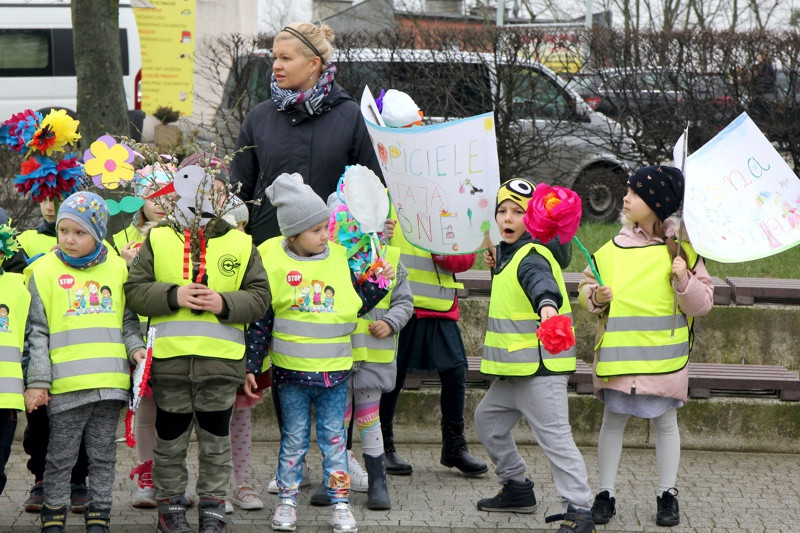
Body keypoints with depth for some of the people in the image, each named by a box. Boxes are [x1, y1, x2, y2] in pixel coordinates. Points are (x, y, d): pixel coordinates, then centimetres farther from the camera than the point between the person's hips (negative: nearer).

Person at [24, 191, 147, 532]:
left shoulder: (117, 268, 8)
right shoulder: (45, 272, 1)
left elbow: (128, 321, 18)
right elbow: (38, 332, 0)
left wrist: (135, 348, -1)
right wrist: (38, 381, -5)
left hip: (110, 383, 2)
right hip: (66, 385, -2)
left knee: (103, 455, 9)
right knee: (61, 457, 3)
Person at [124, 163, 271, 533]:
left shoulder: (241, 245, 6)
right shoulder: (157, 240, 5)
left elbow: (259, 298, 2)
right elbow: (135, 291, -1)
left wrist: (224, 304, -14)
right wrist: (173, 295, -16)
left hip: (221, 360, 0)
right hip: (169, 359, 0)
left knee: (215, 440, 7)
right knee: (171, 439, 7)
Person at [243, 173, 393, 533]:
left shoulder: (339, 258, 2)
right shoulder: (273, 262, -5)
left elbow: (356, 305, 12)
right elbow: (259, 320, -1)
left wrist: (378, 285, -4)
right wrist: (252, 367, -1)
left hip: (334, 370, 2)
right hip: (290, 369, -2)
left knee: (334, 438, 6)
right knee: (294, 438, 7)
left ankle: (340, 504, 12)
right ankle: (287, 502, 17)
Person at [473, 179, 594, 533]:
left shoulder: (531, 258, -16)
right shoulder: (510, 255, 15)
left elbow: (542, 283, -40)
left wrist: (547, 305, -61)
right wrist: (498, 269, 19)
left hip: (540, 369, -11)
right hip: (513, 370, 11)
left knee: (553, 435, -14)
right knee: (488, 419, 24)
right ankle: (517, 489, 35)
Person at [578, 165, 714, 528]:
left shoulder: (680, 249, -2)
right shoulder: (612, 249, 4)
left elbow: (703, 304, -2)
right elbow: (586, 287, 12)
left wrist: (685, 281, -20)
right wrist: (595, 297, -9)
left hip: (663, 356, -2)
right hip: (619, 354, 2)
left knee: (665, 422, 7)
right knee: (613, 420, 4)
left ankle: (667, 496, 18)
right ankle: (605, 494, 12)